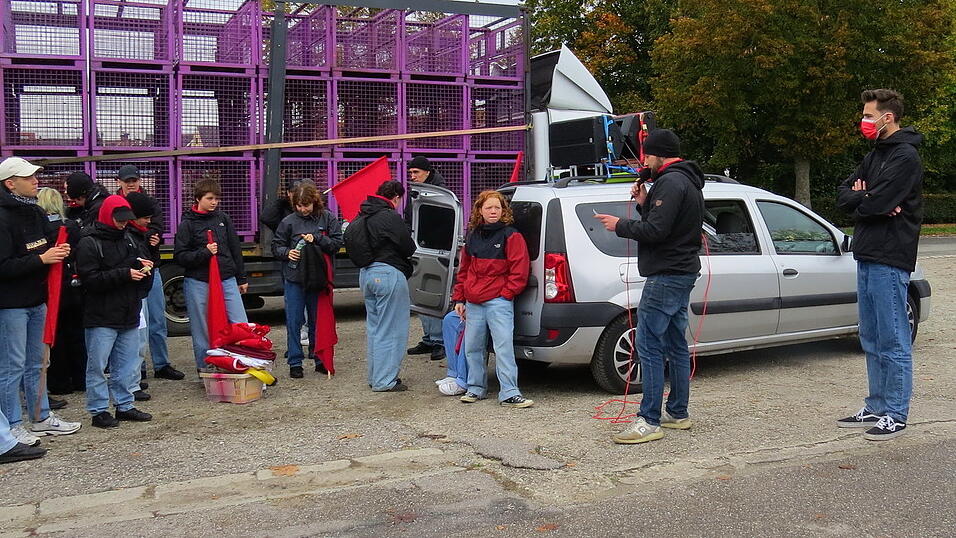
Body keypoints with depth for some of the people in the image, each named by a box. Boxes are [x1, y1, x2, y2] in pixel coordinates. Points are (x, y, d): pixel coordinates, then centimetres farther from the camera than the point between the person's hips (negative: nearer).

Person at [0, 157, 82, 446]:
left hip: (37, 299, 9)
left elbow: (49, 242, 23)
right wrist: (41, 259, -22)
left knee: (36, 363, 18)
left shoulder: (35, 213, 10)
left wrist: (58, 251, 1)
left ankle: (41, 417, 29)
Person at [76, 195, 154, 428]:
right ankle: (98, 411, 10)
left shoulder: (127, 238, 13)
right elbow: (90, 278, -15)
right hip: (101, 318, -7)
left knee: (128, 364, 12)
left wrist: (141, 266, 4)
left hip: (128, 314, 7)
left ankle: (125, 405, 23)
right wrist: (125, 274, -19)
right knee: (98, 365, 1)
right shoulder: (89, 243, -8)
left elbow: (136, 260, 28)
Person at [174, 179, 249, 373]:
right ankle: (204, 370, 16)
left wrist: (241, 279, 14)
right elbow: (180, 256, -3)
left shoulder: (223, 219, 10)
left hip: (227, 280, 3)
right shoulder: (187, 224, -1)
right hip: (198, 283, -3)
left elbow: (235, 249, 14)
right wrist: (204, 252, -17)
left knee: (241, 325, -2)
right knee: (202, 331, 5)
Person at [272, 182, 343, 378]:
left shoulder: (327, 218, 1)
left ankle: (320, 359, 23)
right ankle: (295, 363, 10)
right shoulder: (289, 221, 0)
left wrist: (317, 239, -16)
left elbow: (337, 243, -2)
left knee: (318, 320, 11)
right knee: (294, 321, 1)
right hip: (294, 278, 0)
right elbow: (276, 246, 8)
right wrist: (287, 253, -12)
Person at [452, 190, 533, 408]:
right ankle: (476, 388, 24)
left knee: (504, 347, -10)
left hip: (499, 301, -6)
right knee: (472, 347, 11)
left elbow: (520, 270, -6)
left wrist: (505, 293, -8)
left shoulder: (511, 236, -3)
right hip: (473, 303, 6)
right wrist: (459, 298, 16)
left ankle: (509, 394, -8)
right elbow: (463, 270, 21)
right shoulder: (473, 236, 15)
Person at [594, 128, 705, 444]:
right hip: (683, 274, 11)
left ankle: (650, 421, -11)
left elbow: (656, 231, -22)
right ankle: (678, 413, 23)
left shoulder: (671, 182, -14)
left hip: (666, 276, -11)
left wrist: (619, 226, -9)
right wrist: (644, 204, 9)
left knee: (648, 345, -11)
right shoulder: (688, 182, 20)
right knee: (675, 345, 15)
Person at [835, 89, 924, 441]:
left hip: (889, 260, -9)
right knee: (872, 342, 14)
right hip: (867, 257, 9)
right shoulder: (876, 155, 18)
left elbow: (876, 203, -22)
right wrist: (868, 201, -10)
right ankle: (875, 408, 23)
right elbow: (843, 195, 10)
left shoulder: (905, 157, -11)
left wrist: (858, 200, -1)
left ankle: (895, 415, 6)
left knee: (893, 343, -2)